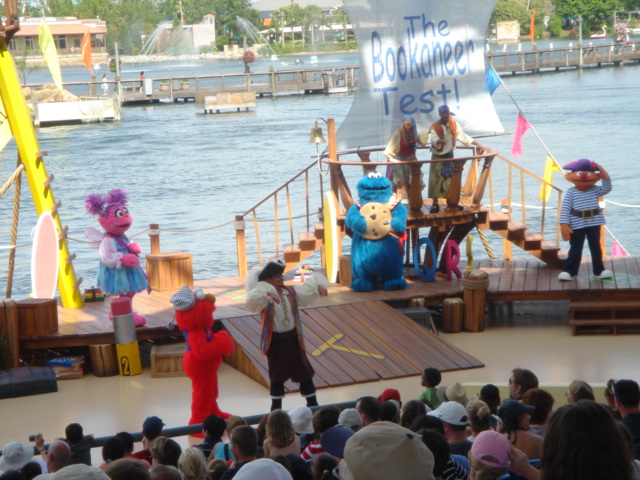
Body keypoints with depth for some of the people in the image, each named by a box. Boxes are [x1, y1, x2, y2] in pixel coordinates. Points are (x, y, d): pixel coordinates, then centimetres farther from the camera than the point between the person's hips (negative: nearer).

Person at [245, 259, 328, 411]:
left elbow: (308, 288, 5)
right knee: (277, 376, 9)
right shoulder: (264, 297, -14)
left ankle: (313, 404, 27)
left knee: (304, 371, 12)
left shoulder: (291, 292, 1)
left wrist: (319, 286, -17)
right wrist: (267, 293, -51)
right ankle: (276, 409, 24)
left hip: (293, 338, 4)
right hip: (275, 341, -4)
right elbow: (252, 301, -35)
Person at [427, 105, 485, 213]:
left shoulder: (454, 124, 0)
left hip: (449, 156, 4)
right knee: (436, 181, -4)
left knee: (451, 181, 8)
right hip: (437, 157, -4)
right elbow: (433, 139, -32)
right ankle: (435, 204, 3)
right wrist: (439, 141, -56)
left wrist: (477, 144, 2)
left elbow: (463, 136, 6)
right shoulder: (434, 127, -14)